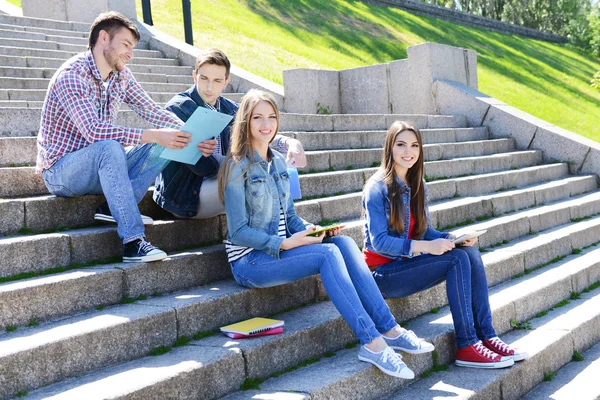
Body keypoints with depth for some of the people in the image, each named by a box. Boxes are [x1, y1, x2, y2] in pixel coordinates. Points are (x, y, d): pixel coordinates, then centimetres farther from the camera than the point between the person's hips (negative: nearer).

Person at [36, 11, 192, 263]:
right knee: (109, 146, -37)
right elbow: (93, 130, -32)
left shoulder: (121, 76, 4)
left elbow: (152, 111, 3)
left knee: (162, 147, -8)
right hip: (60, 171, -7)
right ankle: (133, 242, -40)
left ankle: (114, 208, -20)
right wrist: (153, 136, -35)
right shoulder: (72, 75, -20)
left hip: (98, 170, 8)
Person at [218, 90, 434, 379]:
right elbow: (239, 232, -15)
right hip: (250, 260, -6)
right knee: (328, 254, -28)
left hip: (281, 246, 7)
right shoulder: (238, 167, -11)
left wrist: (311, 230, -4)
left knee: (344, 242, -18)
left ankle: (389, 329, -20)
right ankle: (371, 343, -30)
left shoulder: (278, 162, 12)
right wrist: (285, 243, -21)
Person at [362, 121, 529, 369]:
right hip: (383, 273, -7)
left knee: (471, 253, -14)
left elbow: (425, 230, 11)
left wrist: (452, 238, -10)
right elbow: (379, 242, -20)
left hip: (407, 262, 7)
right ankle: (466, 347, -22)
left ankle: (486, 337, -15)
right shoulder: (377, 188, -13)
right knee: (457, 260, -23)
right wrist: (425, 247, -29)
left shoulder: (418, 186, 10)